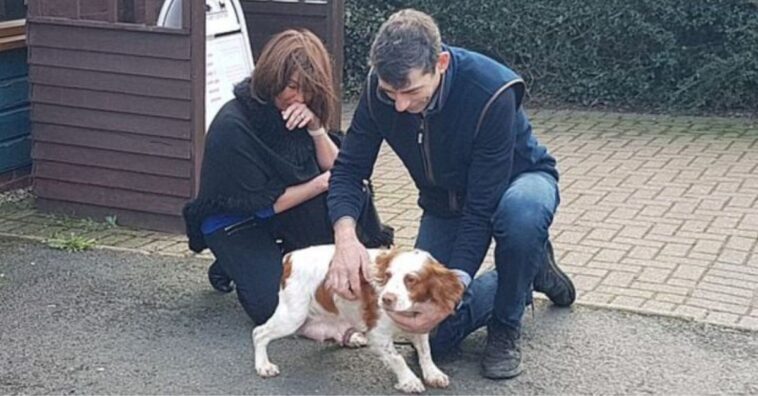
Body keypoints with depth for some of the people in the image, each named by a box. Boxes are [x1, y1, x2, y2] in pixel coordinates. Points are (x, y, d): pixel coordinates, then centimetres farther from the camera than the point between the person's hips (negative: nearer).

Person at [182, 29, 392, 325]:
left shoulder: (302, 112, -5)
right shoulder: (232, 126, -26)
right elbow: (259, 203, -22)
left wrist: (316, 128, -25)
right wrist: (320, 184, -18)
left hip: (285, 213, 6)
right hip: (234, 223, -5)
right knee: (275, 307, -24)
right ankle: (230, 267, 8)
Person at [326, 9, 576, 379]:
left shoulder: (491, 93, -38)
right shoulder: (380, 88, -24)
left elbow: (483, 207, -36)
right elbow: (349, 169, -18)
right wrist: (345, 234, -39)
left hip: (517, 182, -4)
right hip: (446, 202, 4)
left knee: (521, 213, -43)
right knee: (435, 336, -4)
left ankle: (505, 329, -14)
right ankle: (527, 270, 20)